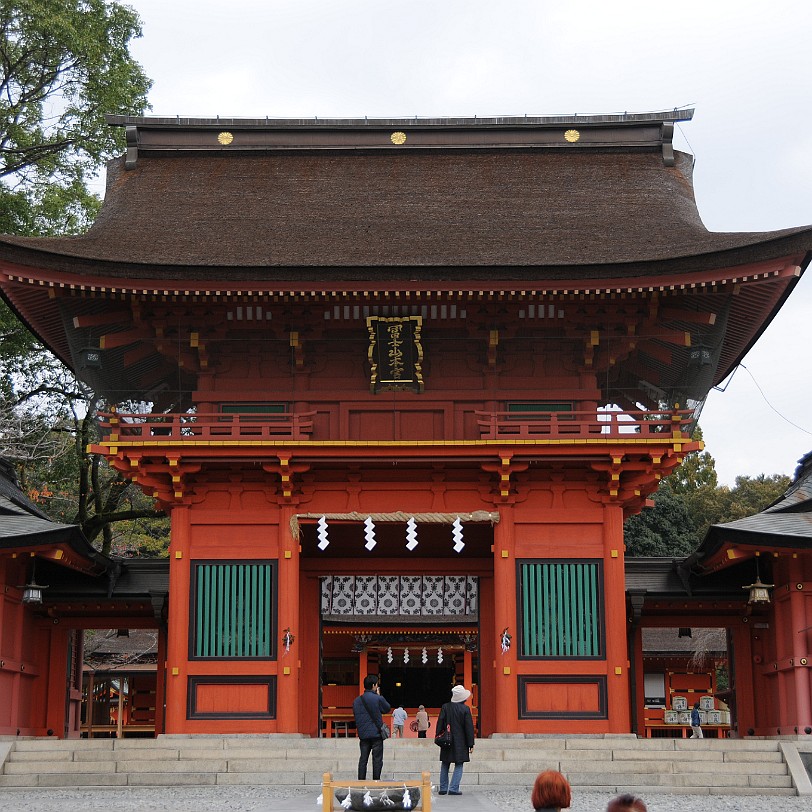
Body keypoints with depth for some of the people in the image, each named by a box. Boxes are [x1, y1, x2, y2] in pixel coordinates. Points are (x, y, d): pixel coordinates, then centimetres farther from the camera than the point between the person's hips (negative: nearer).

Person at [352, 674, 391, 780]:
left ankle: (361, 780, 9)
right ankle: (376, 780, 3)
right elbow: (388, 708, 6)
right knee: (377, 759, 3)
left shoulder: (356, 700, 4)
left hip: (363, 734, 4)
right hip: (376, 733, -4)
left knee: (363, 759, 9)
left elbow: (355, 715, 10)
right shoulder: (378, 699, -10)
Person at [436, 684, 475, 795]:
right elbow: (469, 727, -6)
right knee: (459, 766, 4)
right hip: (460, 743, -3)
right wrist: (470, 744, -1)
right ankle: (454, 789, -5)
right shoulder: (465, 709, -8)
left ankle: (443, 789, 14)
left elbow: (440, 724, 1)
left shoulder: (445, 707, -1)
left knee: (445, 765, 13)